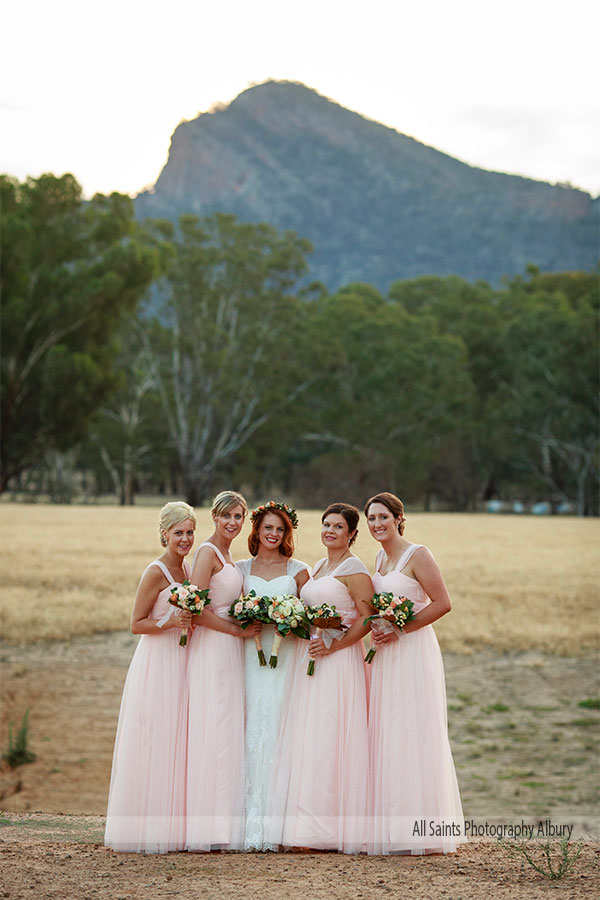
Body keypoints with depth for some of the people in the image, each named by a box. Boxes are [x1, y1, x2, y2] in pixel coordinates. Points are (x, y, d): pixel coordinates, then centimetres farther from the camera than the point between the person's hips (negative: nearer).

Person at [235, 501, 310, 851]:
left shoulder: (299, 570, 10)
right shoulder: (240, 569, 13)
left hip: (286, 657, -1)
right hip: (250, 655, 1)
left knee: (278, 731, -9)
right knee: (253, 732, -7)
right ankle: (254, 822, -6)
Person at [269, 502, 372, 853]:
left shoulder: (354, 569, -7)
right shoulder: (319, 567, 19)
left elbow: (367, 618, -14)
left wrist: (332, 646, -21)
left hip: (340, 662, -9)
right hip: (309, 660, 9)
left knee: (330, 740, -8)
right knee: (307, 740, 6)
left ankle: (335, 828, -4)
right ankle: (308, 826, 10)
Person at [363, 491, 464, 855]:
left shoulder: (417, 555, -9)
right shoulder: (381, 558, 15)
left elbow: (442, 603, -15)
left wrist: (399, 630, -16)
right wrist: (377, 631, 4)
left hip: (414, 652, -8)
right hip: (386, 655, 8)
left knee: (412, 737, -6)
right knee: (386, 738, 6)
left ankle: (420, 830, -1)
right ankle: (392, 829, 11)